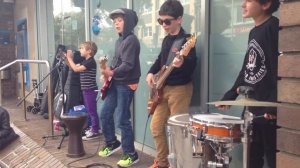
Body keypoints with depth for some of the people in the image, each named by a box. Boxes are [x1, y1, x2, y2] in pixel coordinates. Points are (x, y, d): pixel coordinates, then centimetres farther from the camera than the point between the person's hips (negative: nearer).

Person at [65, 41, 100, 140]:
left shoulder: (91, 62, -17)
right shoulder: (85, 61, 13)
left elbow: (76, 69, -21)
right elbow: (73, 67, 13)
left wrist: (69, 58, -12)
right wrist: (67, 59, 2)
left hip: (90, 90, -10)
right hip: (86, 90, 10)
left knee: (92, 111, -4)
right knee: (89, 110, 15)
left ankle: (95, 132, 3)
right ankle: (94, 128, 25)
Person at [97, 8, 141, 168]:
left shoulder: (131, 40, -13)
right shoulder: (119, 40, 15)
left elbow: (128, 65, -22)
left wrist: (111, 73, -29)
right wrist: (108, 70, 1)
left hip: (126, 85, -9)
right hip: (115, 83, 9)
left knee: (122, 120, -5)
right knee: (105, 114, 14)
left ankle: (131, 154, 9)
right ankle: (112, 143, 34)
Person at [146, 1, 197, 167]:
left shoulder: (186, 40, -14)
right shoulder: (167, 39, 11)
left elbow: (192, 65, -25)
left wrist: (182, 63, -47)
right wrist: (151, 72, 7)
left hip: (180, 89, -8)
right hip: (163, 88, 9)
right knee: (156, 126, 13)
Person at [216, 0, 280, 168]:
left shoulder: (274, 28, -11)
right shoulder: (253, 32, 15)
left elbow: (280, 69, -20)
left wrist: (274, 105, -25)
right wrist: (230, 96, 18)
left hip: (269, 109, -8)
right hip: (253, 107, 8)